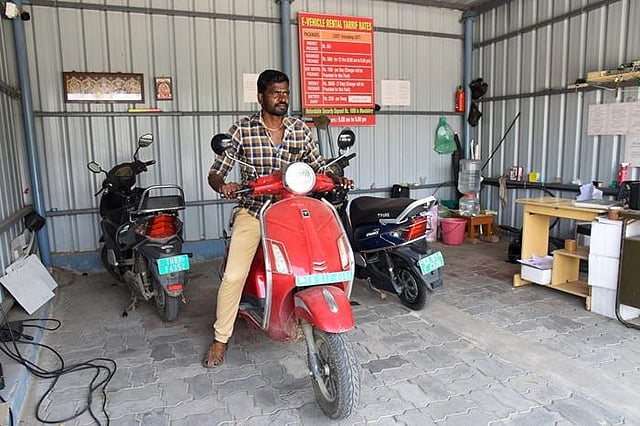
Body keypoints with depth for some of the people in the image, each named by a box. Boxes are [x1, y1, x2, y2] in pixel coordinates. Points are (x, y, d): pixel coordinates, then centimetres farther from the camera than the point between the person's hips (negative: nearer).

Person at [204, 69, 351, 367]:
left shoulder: (300, 129, 5)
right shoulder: (242, 129, -4)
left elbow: (319, 166, 9)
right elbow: (215, 173, -4)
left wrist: (337, 180, -12)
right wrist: (223, 185, -27)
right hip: (253, 211, -2)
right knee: (233, 276, -12)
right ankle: (221, 338, 12)